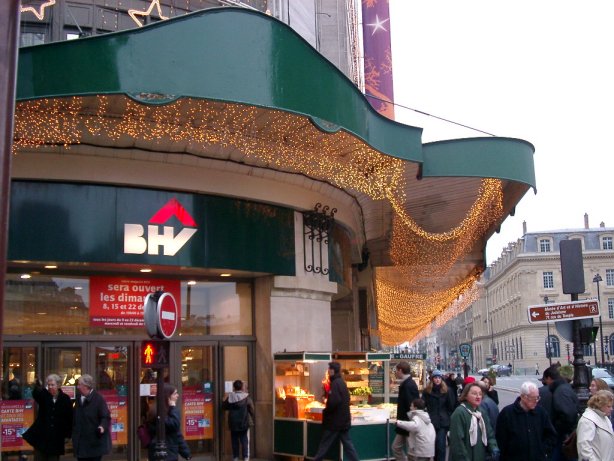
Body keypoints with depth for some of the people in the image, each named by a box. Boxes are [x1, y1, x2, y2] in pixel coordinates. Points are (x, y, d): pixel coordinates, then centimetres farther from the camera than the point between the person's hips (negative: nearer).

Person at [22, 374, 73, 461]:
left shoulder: (65, 399, -2)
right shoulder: (44, 396, 1)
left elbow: (69, 417, 2)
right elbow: (35, 394, -24)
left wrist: (68, 434, 0)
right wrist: (38, 386, -47)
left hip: (56, 437, 0)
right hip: (41, 435, 0)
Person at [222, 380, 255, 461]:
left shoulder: (230, 397, -5)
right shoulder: (246, 397, -9)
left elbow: (224, 407, 5)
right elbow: (251, 409, -5)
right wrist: (251, 419, 10)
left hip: (233, 423, 2)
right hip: (244, 423, -1)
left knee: (235, 441, 11)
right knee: (245, 441, 3)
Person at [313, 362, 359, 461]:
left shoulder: (335, 383, -17)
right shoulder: (341, 382, 13)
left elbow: (333, 402, -26)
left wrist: (325, 412, -11)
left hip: (335, 420, -9)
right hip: (344, 419, 9)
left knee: (324, 444, 1)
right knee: (347, 444, 9)